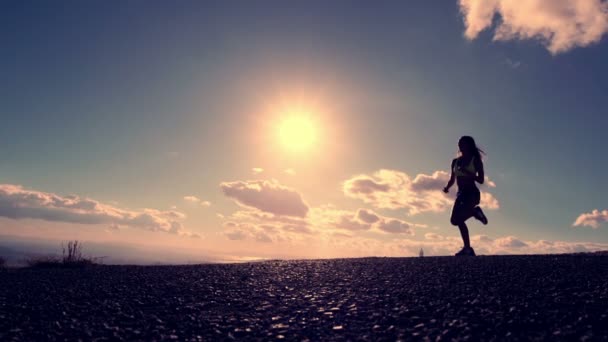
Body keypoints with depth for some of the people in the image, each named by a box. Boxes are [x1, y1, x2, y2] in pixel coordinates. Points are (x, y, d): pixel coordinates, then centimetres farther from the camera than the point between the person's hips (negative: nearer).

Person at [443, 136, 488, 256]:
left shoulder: (475, 160, -2)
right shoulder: (455, 161, 13)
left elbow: (481, 180, -8)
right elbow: (452, 179, 19)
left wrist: (467, 172, -22)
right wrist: (447, 187, -2)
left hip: (472, 193, -6)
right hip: (461, 194, 6)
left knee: (456, 218, -24)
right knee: (455, 220, -3)